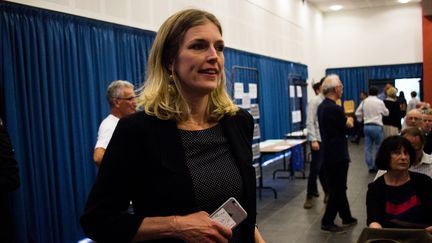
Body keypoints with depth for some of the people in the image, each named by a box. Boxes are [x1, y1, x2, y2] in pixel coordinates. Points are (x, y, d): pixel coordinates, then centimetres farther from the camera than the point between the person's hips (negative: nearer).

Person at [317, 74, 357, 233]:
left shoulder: (322, 106, 8)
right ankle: (327, 222, 7)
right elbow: (349, 126, -8)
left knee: (338, 187, 17)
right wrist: (349, 120, 12)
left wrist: (345, 120, 2)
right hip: (337, 154, -9)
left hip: (328, 153, 9)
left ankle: (346, 217, 30)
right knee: (338, 189, 1)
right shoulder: (334, 108, -22)